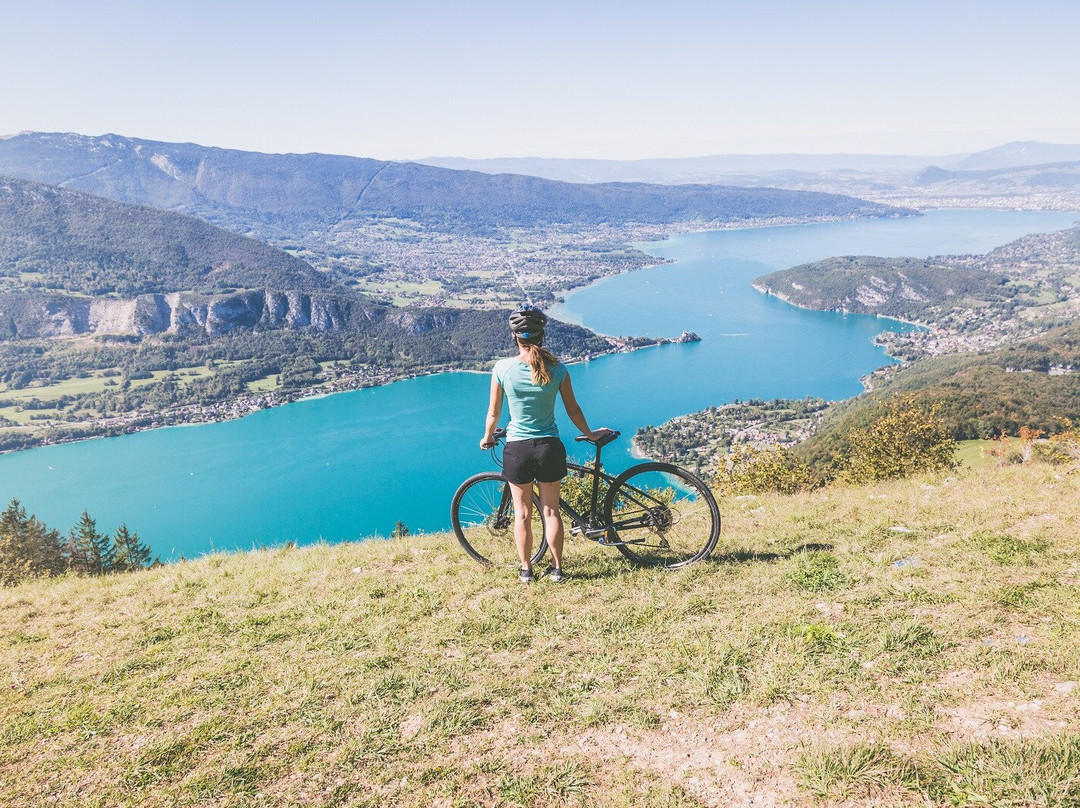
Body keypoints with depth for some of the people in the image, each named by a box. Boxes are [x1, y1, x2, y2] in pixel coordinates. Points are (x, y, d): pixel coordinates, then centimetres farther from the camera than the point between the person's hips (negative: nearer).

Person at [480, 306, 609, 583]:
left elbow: (494, 412, -3)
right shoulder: (557, 369, -8)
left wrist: (487, 438, 17)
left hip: (517, 449, -1)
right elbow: (573, 410, 2)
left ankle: (526, 570, 26)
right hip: (549, 447, 1)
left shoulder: (502, 368, -11)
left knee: (522, 514, 14)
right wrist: (590, 434, 19)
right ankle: (557, 569, 25)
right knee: (551, 511, 16)